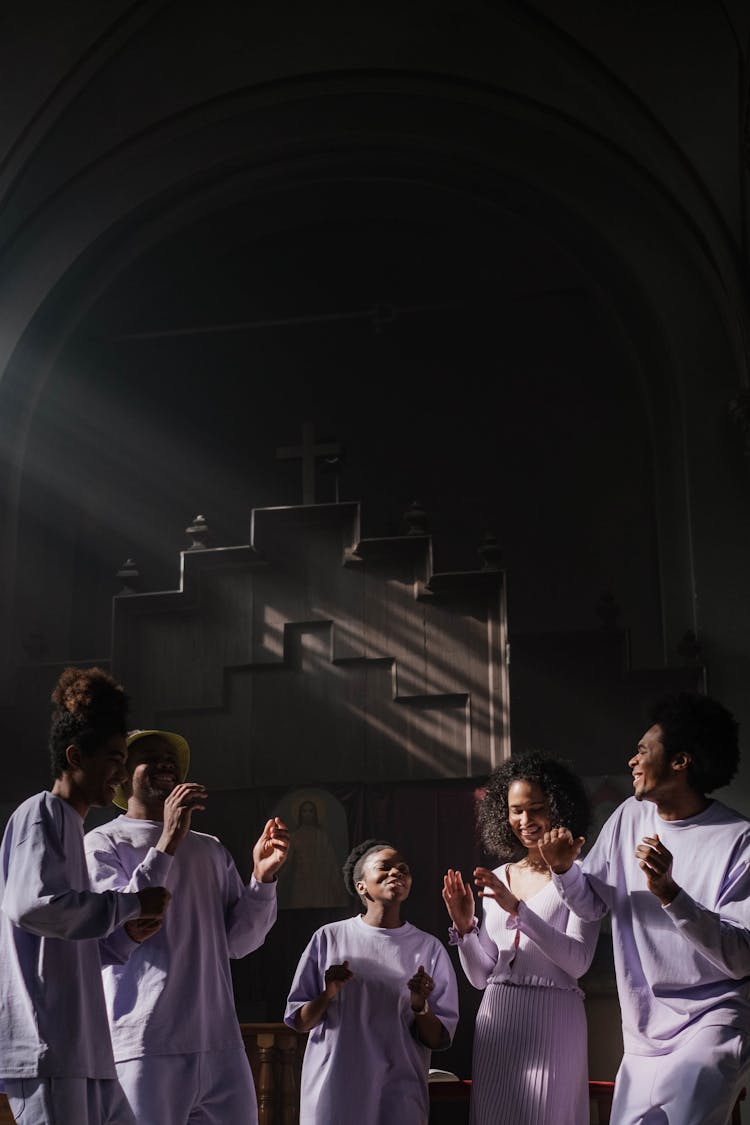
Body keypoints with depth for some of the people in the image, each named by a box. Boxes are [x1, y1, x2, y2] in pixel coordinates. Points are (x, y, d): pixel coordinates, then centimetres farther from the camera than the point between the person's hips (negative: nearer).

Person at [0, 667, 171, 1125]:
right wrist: (132, 904, -13)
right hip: (44, 1043, -10)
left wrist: (127, 934, 9)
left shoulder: (71, 827, 23)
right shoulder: (42, 813, -5)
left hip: (80, 1047, 10)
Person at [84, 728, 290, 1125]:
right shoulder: (103, 843, 1)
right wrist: (167, 842, -18)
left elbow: (237, 941, 12)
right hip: (146, 1047, -5)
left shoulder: (211, 850, 18)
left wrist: (262, 877, -2)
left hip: (219, 1044, 5)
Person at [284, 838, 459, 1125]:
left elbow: (438, 1041, 2)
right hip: (333, 1090, 0)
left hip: (399, 1094, 1)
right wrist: (328, 995, -14)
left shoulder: (428, 948, 1)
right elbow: (298, 1021, 4)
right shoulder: (329, 937, 0)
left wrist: (420, 1006, -17)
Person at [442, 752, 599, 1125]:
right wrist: (464, 926, -6)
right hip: (497, 1020, 5)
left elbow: (578, 961, -15)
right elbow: (480, 975, 11)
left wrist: (518, 910, -22)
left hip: (551, 1020, -5)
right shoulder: (498, 878, 11)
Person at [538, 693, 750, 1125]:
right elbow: (592, 903, 16)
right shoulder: (630, 818, 6)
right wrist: (564, 868, -4)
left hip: (715, 1021, -6)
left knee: (685, 1082, -32)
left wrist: (670, 893, -27)